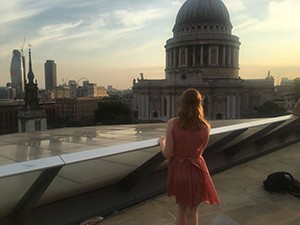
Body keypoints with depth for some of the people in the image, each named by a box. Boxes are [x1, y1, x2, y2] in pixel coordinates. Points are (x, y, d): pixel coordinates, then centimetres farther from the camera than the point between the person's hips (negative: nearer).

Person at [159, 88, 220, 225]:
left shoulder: (172, 123, -17)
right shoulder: (205, 127, -12)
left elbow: (167, 154, -13)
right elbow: (200, 151, 2)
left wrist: (161, 141, 5)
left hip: (178, 170, 1)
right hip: (195, 170, 0)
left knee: (181, 208, 24)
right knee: (192, 212, 18)